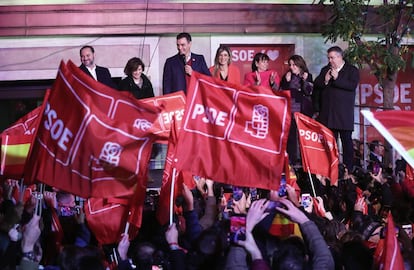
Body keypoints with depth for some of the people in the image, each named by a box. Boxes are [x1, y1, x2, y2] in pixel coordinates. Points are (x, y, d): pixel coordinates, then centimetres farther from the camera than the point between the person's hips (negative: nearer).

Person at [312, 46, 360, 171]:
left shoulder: (352, 70, 3)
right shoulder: (325, 70, 15)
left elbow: (352, 85, -12)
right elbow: (316, 87, 11)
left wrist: (337, 79, -15)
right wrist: (325, 80, -7)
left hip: (344, 113, -3)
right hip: (327, 113, 3)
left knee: (346, 140, 0)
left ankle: (348, 169, 2)